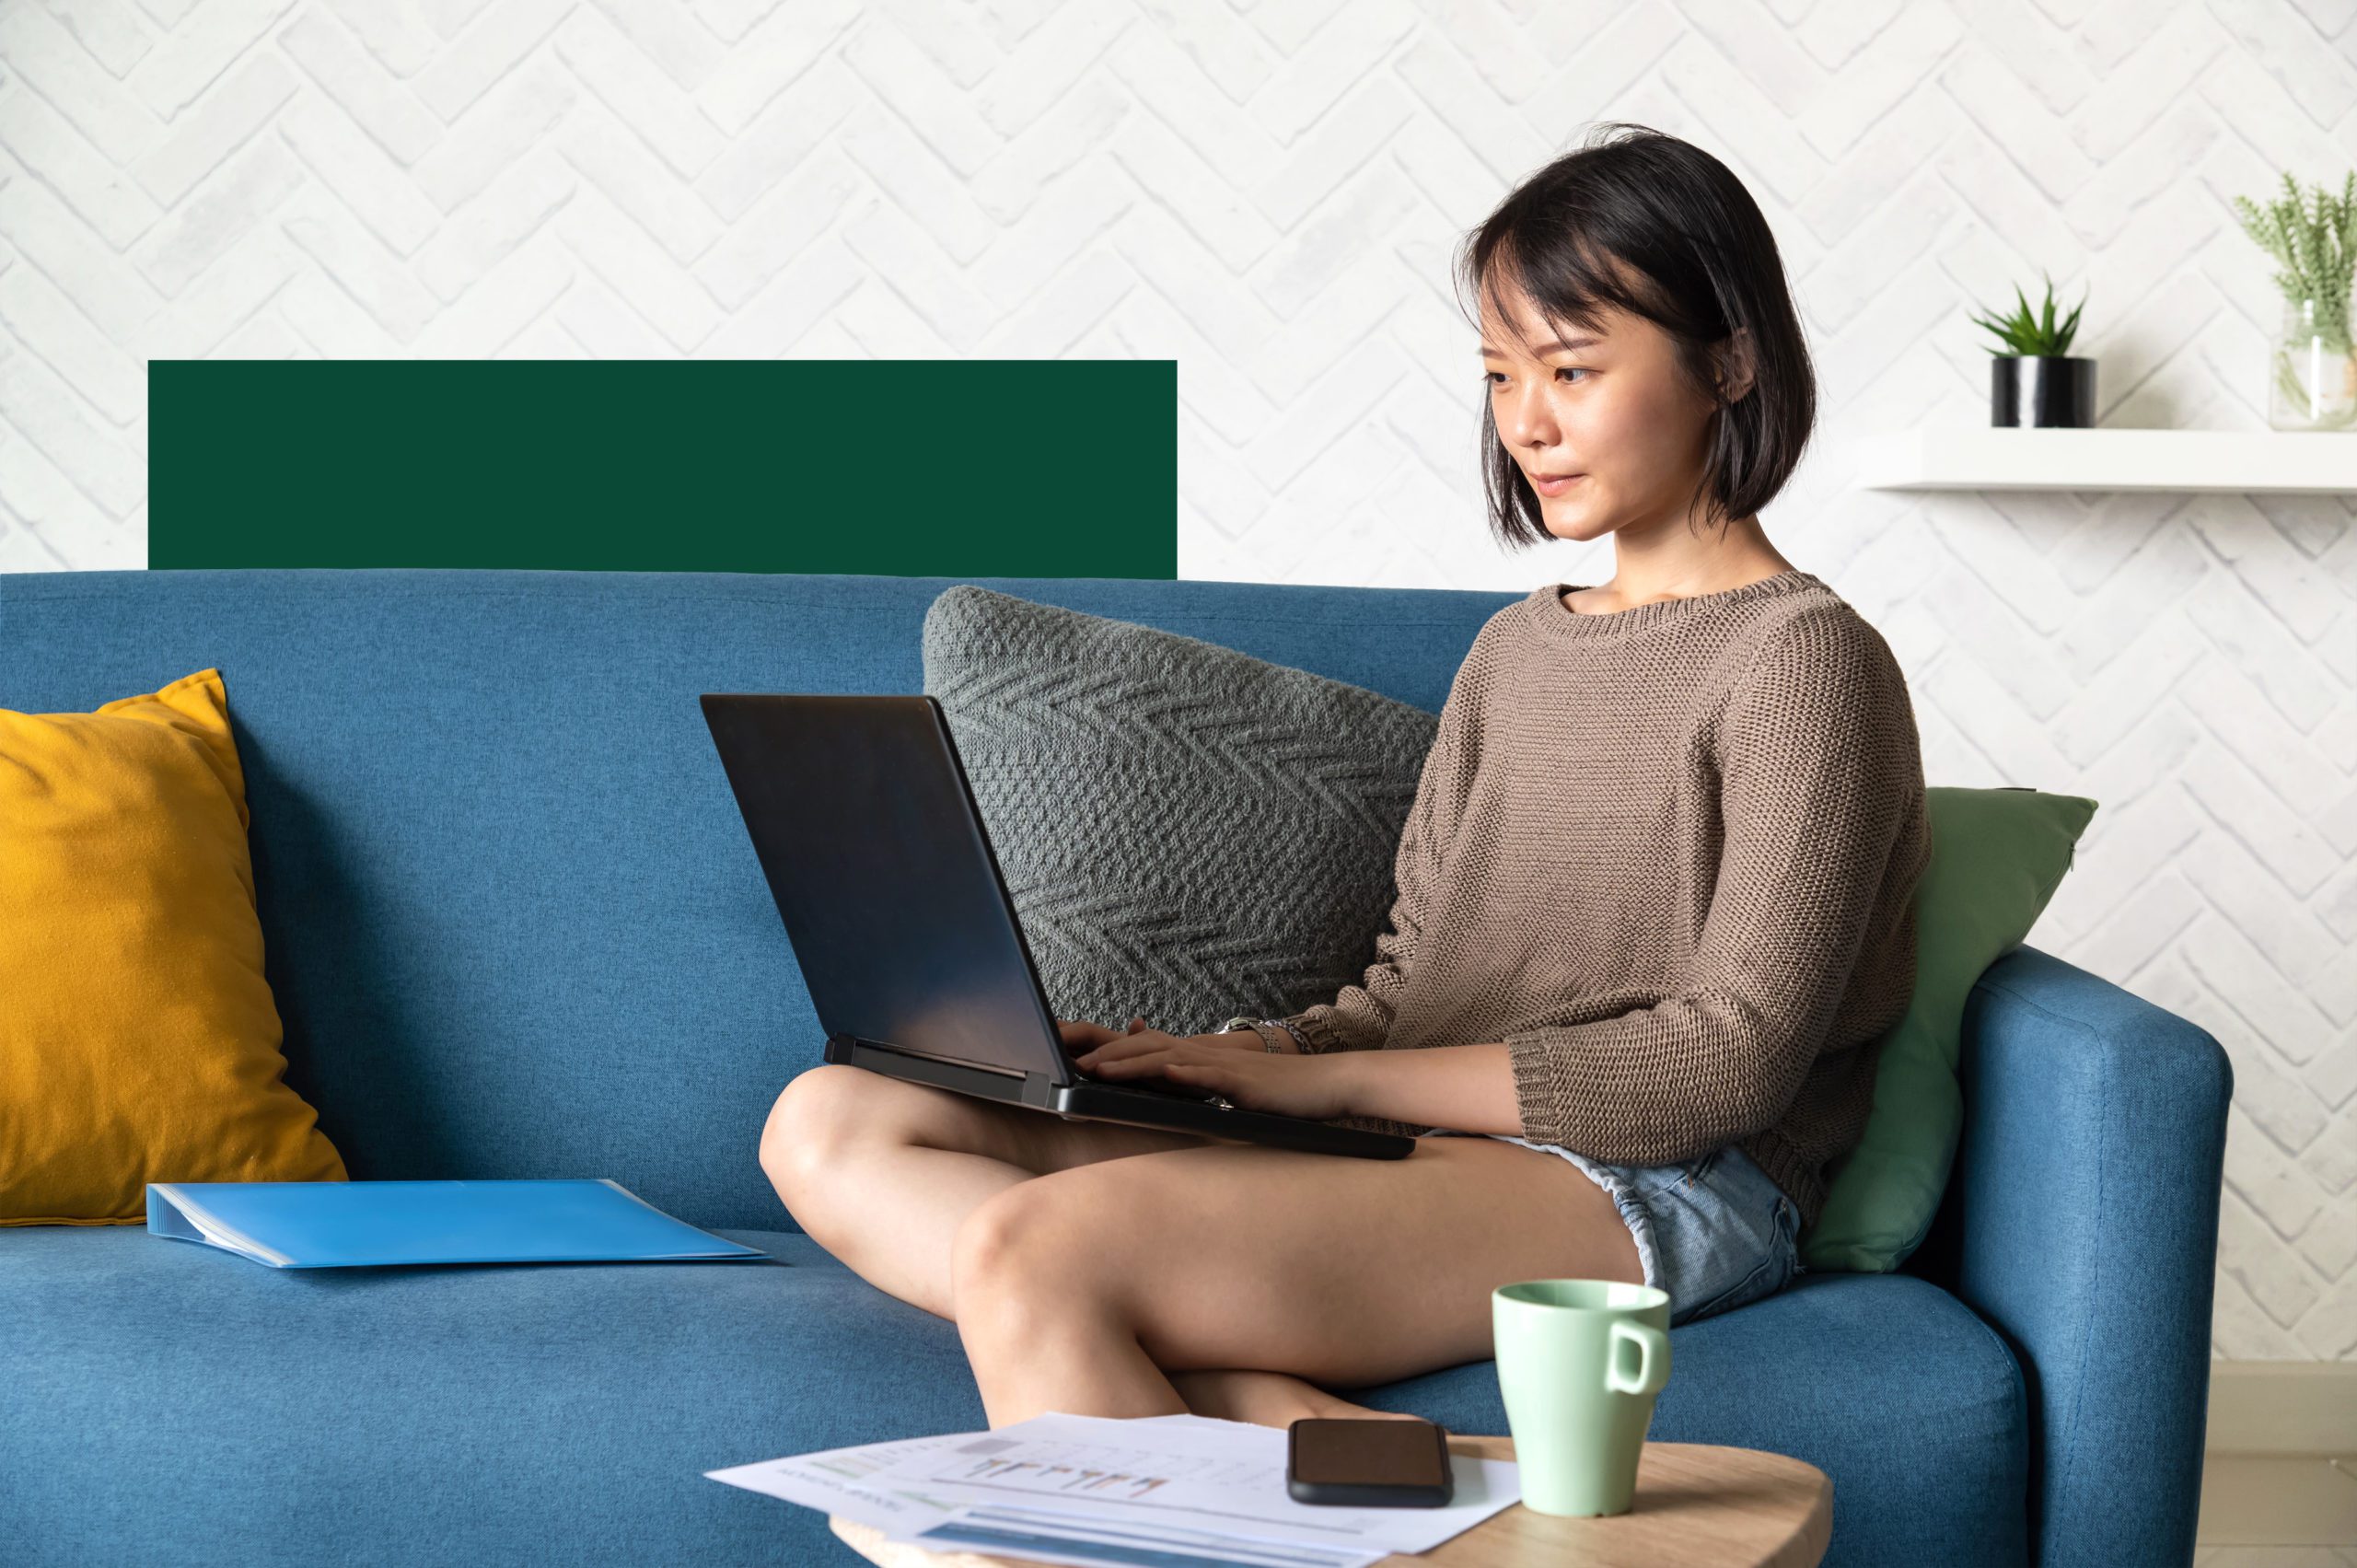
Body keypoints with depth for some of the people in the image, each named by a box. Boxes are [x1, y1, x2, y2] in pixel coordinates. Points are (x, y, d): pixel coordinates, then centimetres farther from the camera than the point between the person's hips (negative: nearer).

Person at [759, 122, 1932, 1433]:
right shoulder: (1514, 652, 23)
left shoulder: (1803, 659, -3)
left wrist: (1324, 1077, -14)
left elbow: (1729, 1063, -12)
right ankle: (1280, 1413, -28)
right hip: (1426, 1153, 9)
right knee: (830, 1126, -8)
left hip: (1652, 1193, -9)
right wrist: (1216, 1059, -4)